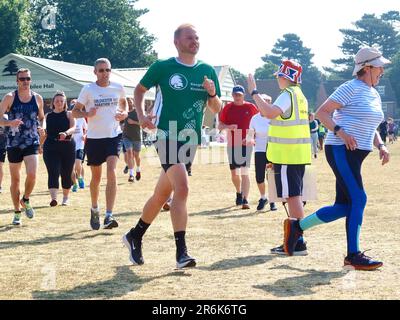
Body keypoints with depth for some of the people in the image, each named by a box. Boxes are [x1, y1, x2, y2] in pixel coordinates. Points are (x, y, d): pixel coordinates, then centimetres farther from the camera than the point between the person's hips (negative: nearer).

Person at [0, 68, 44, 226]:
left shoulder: (38, 98, 5)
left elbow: (42, 118, 19)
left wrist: (40, 128, -2)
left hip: (32, 143, 1)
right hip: (14, 143, -1)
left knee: (32, 174, -18)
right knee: (15, 179, 7)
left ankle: (25, 200, 12)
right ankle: (17, 212, 21)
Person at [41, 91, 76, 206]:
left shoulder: (69, 114, 5)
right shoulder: (48, 116, 12)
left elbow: (73, 127, -11)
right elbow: (44, 133, 19)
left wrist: (66, 133, -31)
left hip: (67, 146, 0)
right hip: (51, 147, 1)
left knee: (66, 173, 7)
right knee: (53, 172, -13)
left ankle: (65, 198, 23)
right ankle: (53, 198, -24)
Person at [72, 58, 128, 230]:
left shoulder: (118, 88, 2)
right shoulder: (88, 89, -4)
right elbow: (75, 111, 1)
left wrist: (124, 113, 2)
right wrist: (87, 114, -20)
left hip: (113, 136, 0)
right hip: (94, 138, 0)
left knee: (111, 172, -17)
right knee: (96, 177, 10)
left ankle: (108, 216, -19)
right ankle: (94, 209, 36)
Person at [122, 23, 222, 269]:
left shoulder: (207, 71, 8)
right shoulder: (162, 67, -3)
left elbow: (216, 109, 11)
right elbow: (140, 90, 10)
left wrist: (213, 94, -10)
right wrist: (141, 115, -6)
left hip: (191, 140, 5)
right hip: (167, 136, -5)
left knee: (162, 194, 14)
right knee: (182, 188, -21)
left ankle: (135, 237, 34)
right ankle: (181, 252, -19)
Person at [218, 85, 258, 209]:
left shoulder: (251, 107, 1)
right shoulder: (228, 108, 5)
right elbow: (220, 126, 6)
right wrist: (228, 127, -16)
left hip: (246, 144, -3)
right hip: (232, 144, 3)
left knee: (244, 172, -10)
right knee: (234, 173, 10)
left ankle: (245, 200, -13)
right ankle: (239, 193, 36)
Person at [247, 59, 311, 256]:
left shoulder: (288, 95, -14)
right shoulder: (300, 95, 18)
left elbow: (270, 112, -30)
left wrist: (254, 92, -22)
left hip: (287, 156, -10)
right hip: (298, 154, 10)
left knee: (292, 197, -8)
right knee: (294, 197, 14)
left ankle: (298, 243, -8)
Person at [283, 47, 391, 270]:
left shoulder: (375, 95, 18)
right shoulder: (351, 88, -9)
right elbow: (321, 112, -11)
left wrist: (381, 146, 8)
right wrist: (339, 131, -24)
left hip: (356, 155, 9)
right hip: (341, 151, -9)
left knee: (344, 207, 7)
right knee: (358, 199, -13)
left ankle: (296, 227, 20)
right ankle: (354, 255, -5)